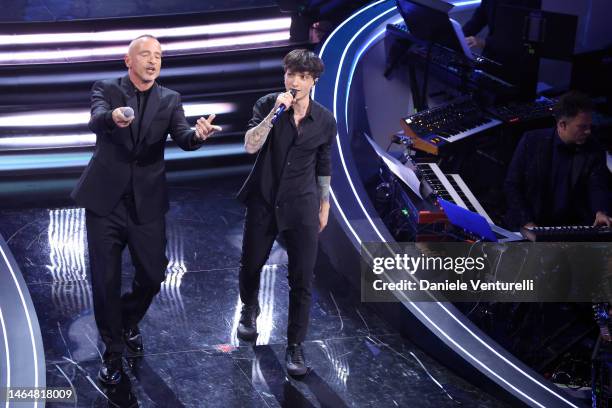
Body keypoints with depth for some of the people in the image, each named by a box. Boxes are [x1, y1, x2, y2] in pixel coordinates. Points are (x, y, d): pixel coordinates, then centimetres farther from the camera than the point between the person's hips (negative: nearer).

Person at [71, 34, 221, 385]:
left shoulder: (170, 99, 4)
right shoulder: (106, 89, -2)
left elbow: (183, 138, -12)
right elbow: (95, 121, -23)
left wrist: (198, 134, -37)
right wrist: (113, 116, -48)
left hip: (147, 202, 2)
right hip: (105, 200, -2)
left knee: (153, 274, 7)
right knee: (106, 280, 3)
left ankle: (129, 322, 39)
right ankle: (113, 351, 21)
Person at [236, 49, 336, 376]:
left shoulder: (325, 121, -3)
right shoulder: (267, 105, -8)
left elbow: (323, 167, 9)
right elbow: (250, 146, -21)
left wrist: (324, 205, 13)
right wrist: (275, 112, -30)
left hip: (301, 208, 0)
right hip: (263, 201, 0)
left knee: (302, 280, -4)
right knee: (251, 265, 15)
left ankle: (295, 346, 9)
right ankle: (249, 310, 47)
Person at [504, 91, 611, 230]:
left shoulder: (594, 152, 0)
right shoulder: (531, 141, -4)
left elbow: (598, 188, -9)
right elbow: (512, 185, -2)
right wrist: (527, 223, -13)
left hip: (573, 227, 2)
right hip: (529, 226, -2)